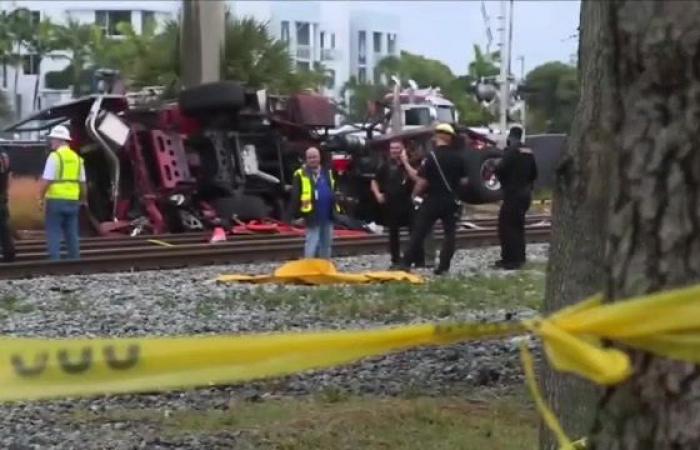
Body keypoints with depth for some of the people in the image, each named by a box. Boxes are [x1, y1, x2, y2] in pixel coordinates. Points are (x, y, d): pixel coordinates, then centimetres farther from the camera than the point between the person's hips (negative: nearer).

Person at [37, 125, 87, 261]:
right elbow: (82, 182, 14)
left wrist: (41, 198, -3)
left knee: (54, 234, -1)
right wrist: (84, 200, 28)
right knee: (72, 234, 10)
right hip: (73, 200, 6)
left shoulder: (55, 156, -9)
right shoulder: (77, 157, 10)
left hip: (56, 200, -6)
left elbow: (46, 180, -14)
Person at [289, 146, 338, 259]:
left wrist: (335, 209, 14)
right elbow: (295, 196, -9)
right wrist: (296, 214, -13)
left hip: (327, 215, 6)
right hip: (312, 216, -6)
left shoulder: (327, 172, 13)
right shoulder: (301, 174, -6)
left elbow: (333, 192, 20)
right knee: (311, 243, -6)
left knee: (326, 243, 14)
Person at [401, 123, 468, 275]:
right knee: (449, 233, 10)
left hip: (433, 200, -2)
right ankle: (443, 266, 4)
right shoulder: (458, 157, 0)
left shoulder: (432, 156, -12)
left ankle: (407, 263, 4)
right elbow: (464, 180, 4)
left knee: (419, 232, 4)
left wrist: (415, 194, 1)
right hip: (451, 200, 3)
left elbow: (422, 180, -14)